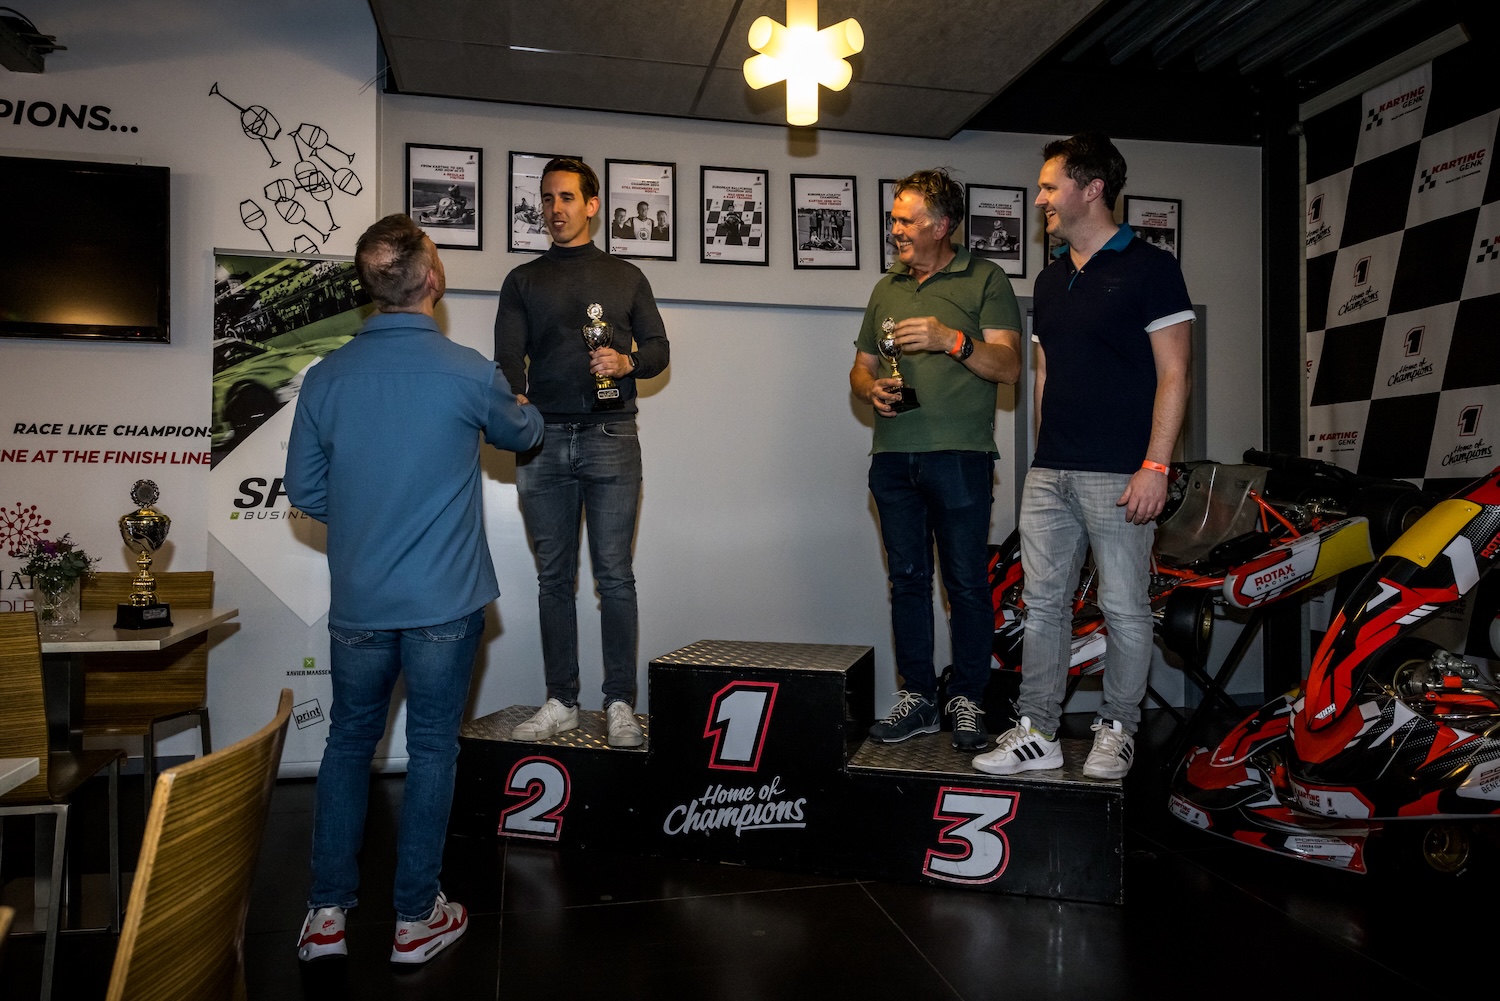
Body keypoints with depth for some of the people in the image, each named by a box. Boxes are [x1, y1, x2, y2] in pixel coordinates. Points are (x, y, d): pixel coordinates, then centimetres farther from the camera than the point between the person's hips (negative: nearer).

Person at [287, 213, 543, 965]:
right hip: (444, 600, -2)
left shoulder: (325, 378, -5)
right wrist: (524, 407, 31)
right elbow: (522, 434, 8)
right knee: (431, 749, 10)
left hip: (357, 601, 3)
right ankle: (415, 917, 23)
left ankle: (327, 912, 26)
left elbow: (305, 492, 2)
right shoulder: (469, 374, -13)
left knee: (348, 742, 18)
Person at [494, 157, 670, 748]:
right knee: (554, 576, 5)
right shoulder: (523, 282, 15)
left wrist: (627, 362, -11)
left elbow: (658, 349, 11)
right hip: (543, 440, 2)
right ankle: (561, 702, 14)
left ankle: (620, 703, 5)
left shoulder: (626, 277, 14)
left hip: (610, 437, -2)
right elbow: (508, 357, 4)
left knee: (613, 575, -3)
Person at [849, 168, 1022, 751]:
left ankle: (967, 700, 9)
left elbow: (1008, 366, -5)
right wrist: (872, 389, 0)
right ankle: (917, 697, 17)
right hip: (893, 457, 5)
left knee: (966, 583, -2)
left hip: (959, 455, -5)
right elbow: (861, 368, 22)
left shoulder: (985, 280, 4)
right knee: (907, 579, 8)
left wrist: (951, 339, -19)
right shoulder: (887, 287, 20)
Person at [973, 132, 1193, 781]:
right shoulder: (1050, 280, 18)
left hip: (1120, 475, -6)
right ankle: (1037, 732, 14)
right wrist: (1044, 454, 16)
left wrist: (1155, 466, -15)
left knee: (1124, 608, 3)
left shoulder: (1148, 268, -3)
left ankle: (1116, 732, 17)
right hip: (1049, 475, 7)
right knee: (1043, 602, 6)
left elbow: (1173, 374, -8)